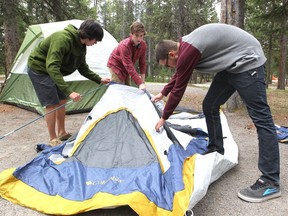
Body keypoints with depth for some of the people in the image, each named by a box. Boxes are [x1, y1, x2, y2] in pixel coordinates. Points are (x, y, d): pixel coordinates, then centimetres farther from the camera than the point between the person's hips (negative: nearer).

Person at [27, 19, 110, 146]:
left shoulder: (80, 45, -4)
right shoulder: (63, 38, -33)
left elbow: (83, 68, 8)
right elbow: (52, 67, -40)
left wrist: (99, 80, 0)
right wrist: (69, 91, -45)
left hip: (52, 71, 9)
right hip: (39, 69, -9)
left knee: (61, 100, 10)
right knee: (52, 104, -9)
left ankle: (62, 133, 23)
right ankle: (53, 139, 4)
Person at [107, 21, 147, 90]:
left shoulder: (143, 45, -15)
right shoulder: (124, 45, -35)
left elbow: (142, 63, -6)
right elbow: (129, 66, -38)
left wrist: (142, 81, -11)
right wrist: (139, 83, -42)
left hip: (126, 67, 6)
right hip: (116, 65, -6)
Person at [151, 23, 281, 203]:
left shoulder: (187, 52, -23)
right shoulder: (184, 46, 7)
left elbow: (179, 89, -15)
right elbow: (178, 76, 24)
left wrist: (164, 117, -2)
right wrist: (162, 94, 35)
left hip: (247, 60, -10)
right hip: (232, 64, 10)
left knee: (261, 117, -11)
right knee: (209, 106, 9)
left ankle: (270, 183, -8)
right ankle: (216, 151, 23)